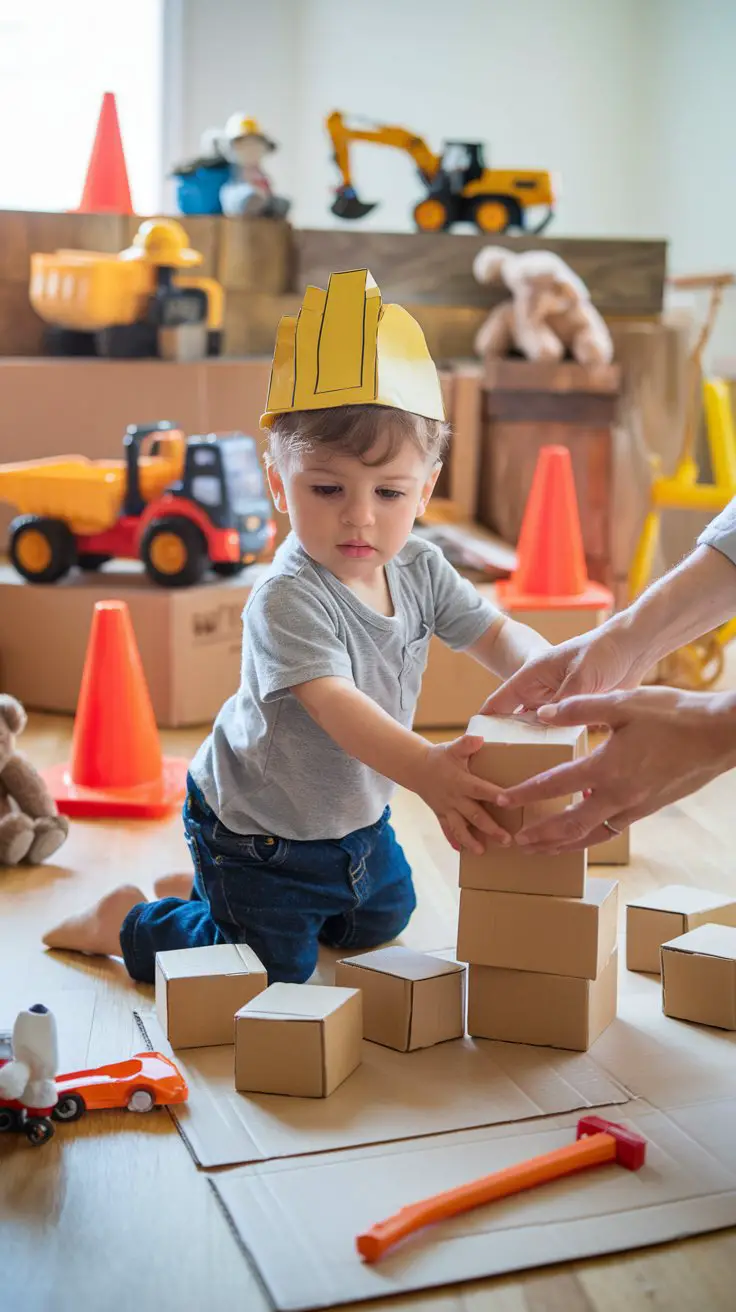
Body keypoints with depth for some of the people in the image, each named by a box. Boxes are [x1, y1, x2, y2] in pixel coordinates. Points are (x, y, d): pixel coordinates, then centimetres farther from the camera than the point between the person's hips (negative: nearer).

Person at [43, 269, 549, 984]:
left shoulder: (419, 568, -10)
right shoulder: (286, 600, -34)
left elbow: (494, 632, -5)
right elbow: (332, 702, -46)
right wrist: (423, 768, -62)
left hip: (355, 813, 8)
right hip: (256, 826, -8)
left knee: (382, 921, 27)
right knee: (272, 973, -1)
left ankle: (208, 890, 38)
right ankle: (126, 921, 21)